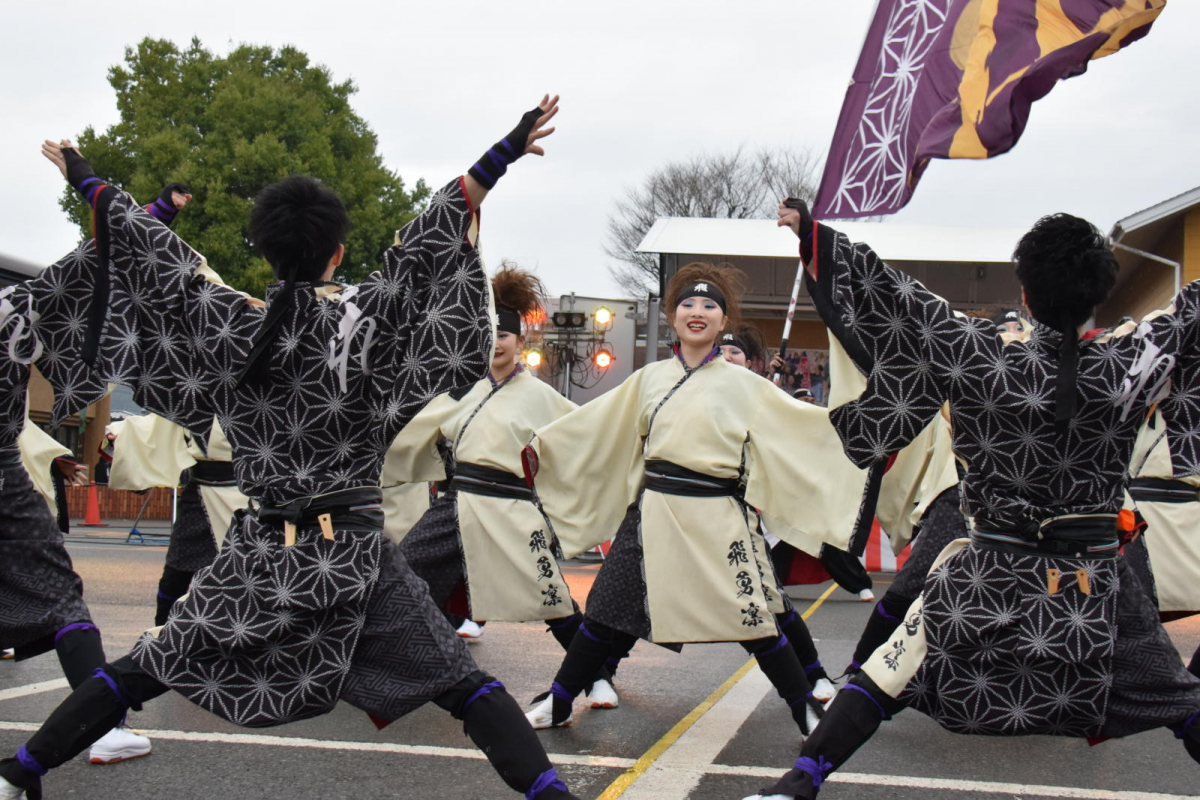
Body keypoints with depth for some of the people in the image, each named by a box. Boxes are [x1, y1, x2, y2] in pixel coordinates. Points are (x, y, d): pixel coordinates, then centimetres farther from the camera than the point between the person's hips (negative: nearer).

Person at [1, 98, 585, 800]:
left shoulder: (228, 329, -1)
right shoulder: (361, 325, -9)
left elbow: (151, 254, 7)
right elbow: (422, 248, -10)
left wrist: (87, 181, 19)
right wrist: (501, 159, -12)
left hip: (259, 552, 3)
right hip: (354, 555, -3)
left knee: (147, 668, 18)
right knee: (460, 683, -1)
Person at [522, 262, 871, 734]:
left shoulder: (743, 385, 4)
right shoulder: (649, 379, 11)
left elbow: (805, 425, 4)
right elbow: (593, 426, 17)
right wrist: (538, 449, 18)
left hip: (717, 518, -2)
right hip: (653, 512, 3)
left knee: (755, 622, -4)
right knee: (608, 612, 8)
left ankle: (808, 712, 13)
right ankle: (557, 704, 22)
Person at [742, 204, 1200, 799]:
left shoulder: (982, 360, -15)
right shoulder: (1128, 364, -10)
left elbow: (894, 299, -9)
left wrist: (813, 235, 0)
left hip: (992, 571, -1)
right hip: (1096, 579, 1)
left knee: (887, 677, 10)